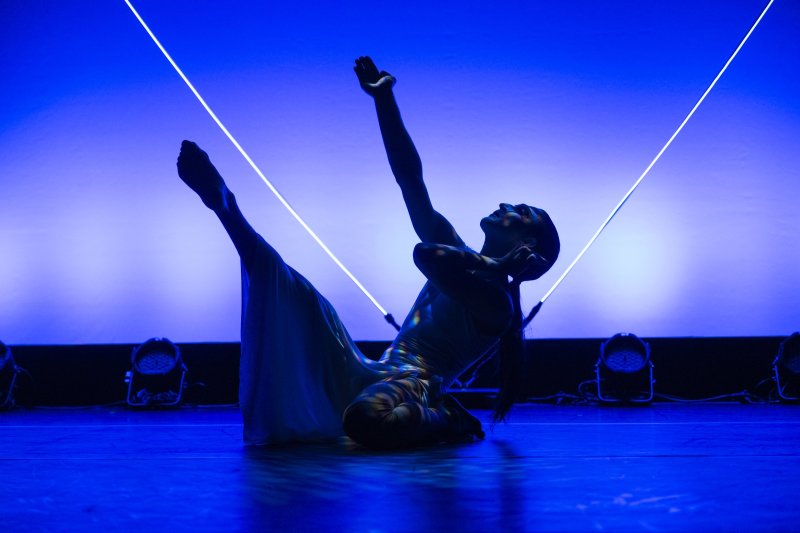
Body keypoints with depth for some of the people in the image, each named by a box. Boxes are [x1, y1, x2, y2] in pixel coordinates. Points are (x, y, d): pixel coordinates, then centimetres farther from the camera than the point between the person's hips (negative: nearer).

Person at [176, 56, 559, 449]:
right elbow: (410, 180, 17)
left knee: (368, 419, -44)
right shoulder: (464, 265, 18)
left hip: (411, 389, -8)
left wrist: (499, 266, -12)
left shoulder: (498, 300, -8)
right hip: (369, 381, 8)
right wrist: (384, 99, 13)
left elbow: (428, 255, -29)